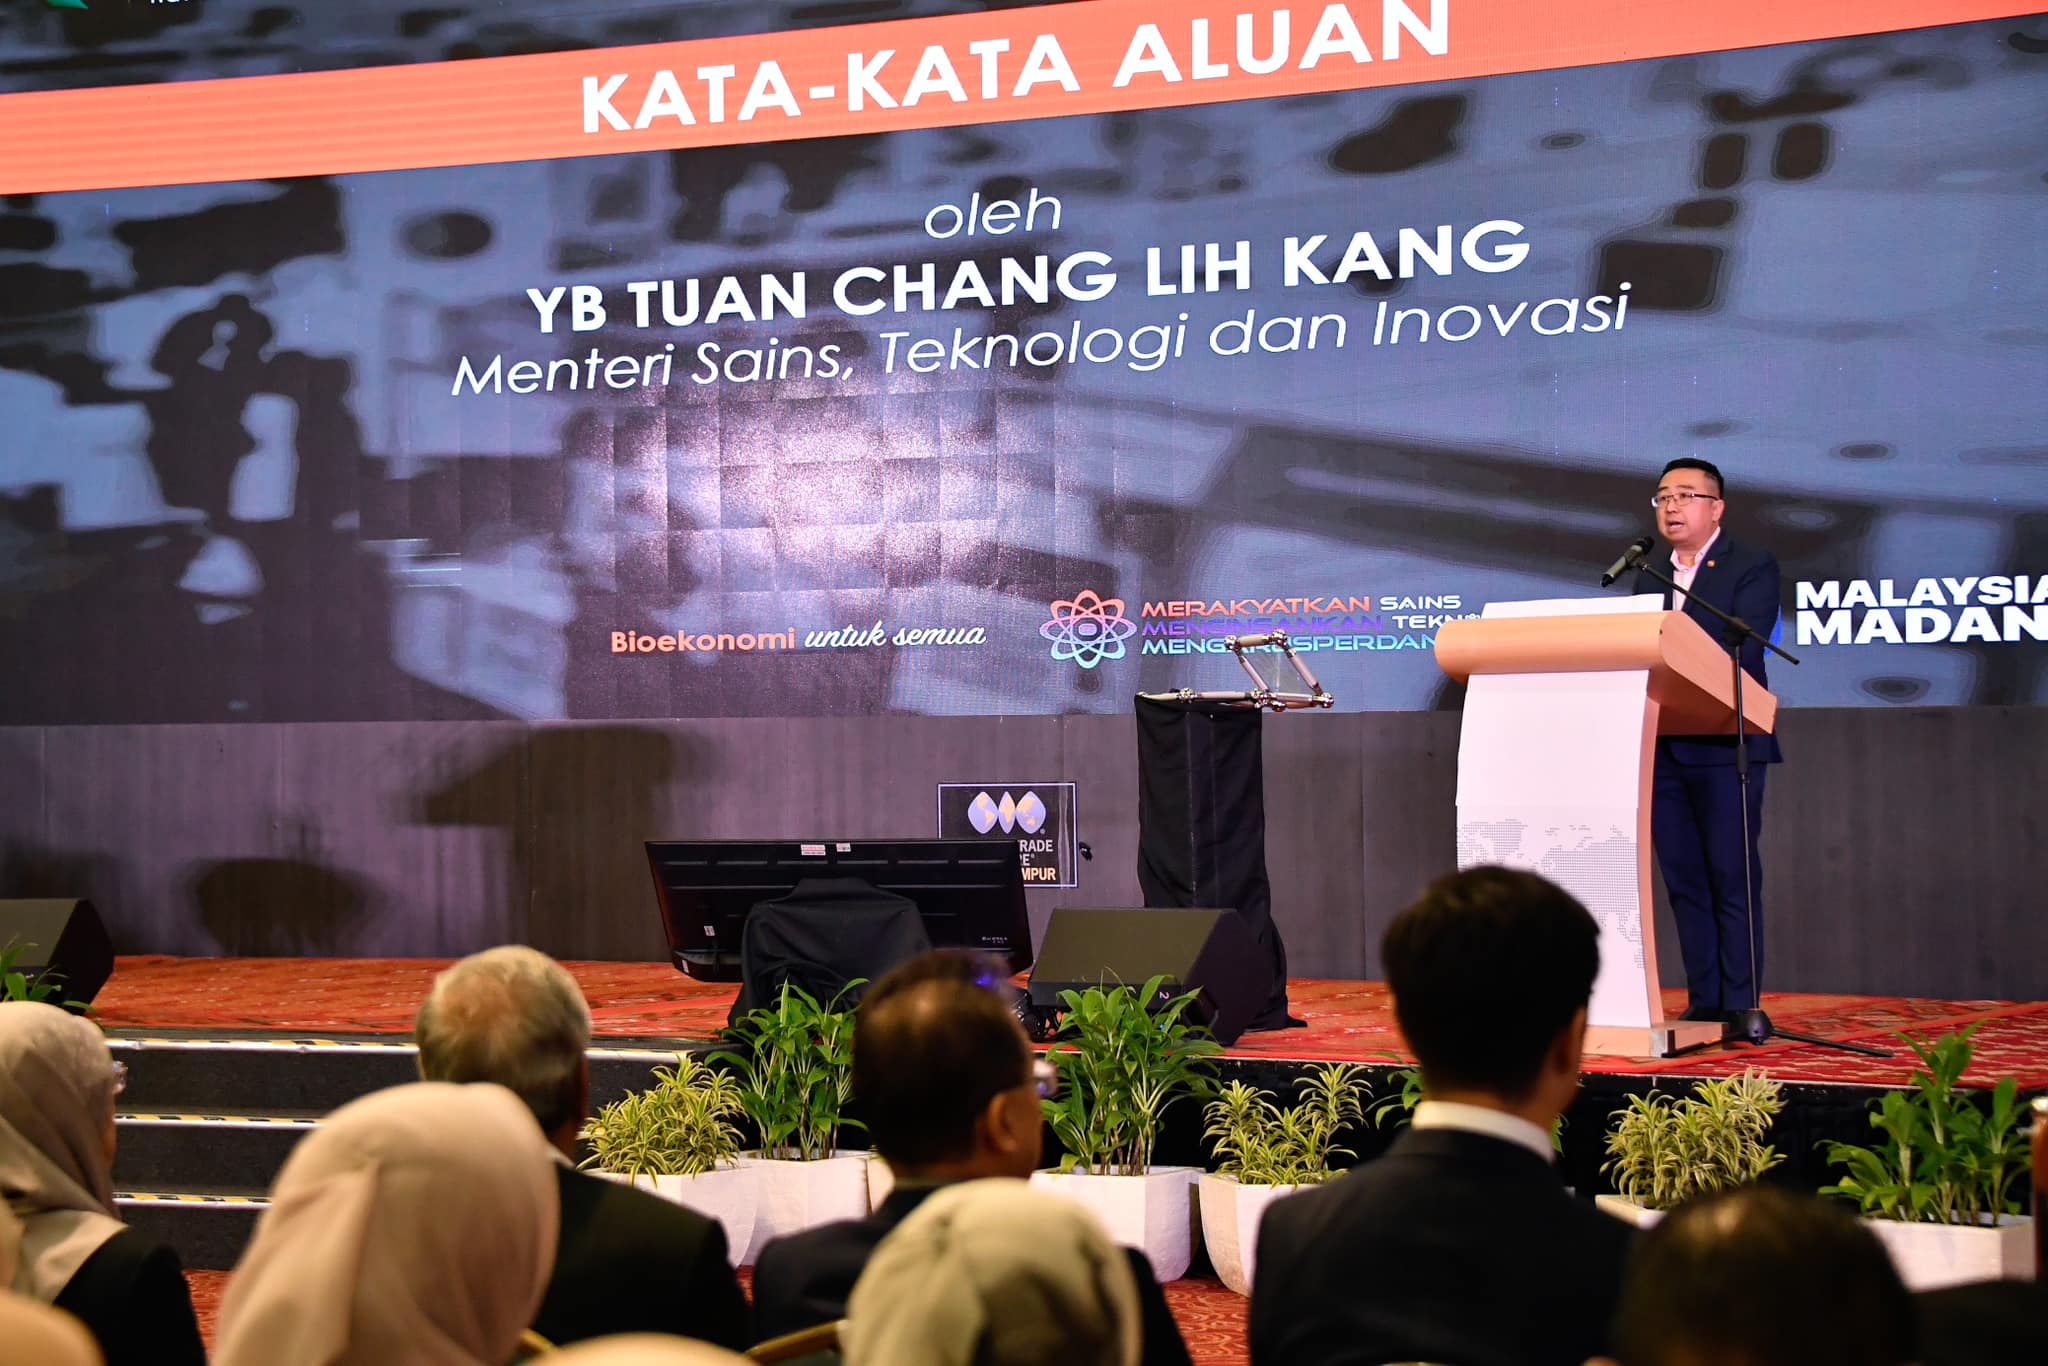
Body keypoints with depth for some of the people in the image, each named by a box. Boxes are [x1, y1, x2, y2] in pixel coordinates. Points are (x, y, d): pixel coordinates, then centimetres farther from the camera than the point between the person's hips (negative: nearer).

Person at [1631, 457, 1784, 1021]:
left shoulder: (1753, 567, -2)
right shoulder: (1649, 575, 17)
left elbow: (1742, 651, -15)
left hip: (1724, 746, -6)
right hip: (1662, 747, 6)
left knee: (1732, 878, -4)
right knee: (1683, 878, 7)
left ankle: (1739, 1006, -2)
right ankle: (1703, 1002, 13)